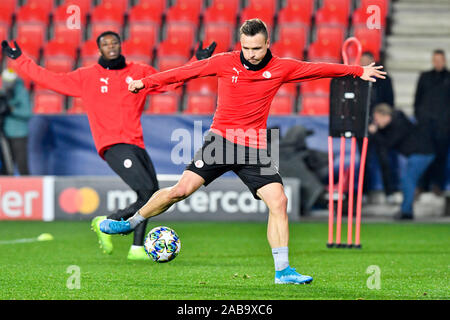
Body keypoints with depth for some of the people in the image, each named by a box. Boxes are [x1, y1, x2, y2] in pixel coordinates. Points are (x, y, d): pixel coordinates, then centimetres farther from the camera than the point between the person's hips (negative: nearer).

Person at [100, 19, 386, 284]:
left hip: (255, 149, 1)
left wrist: (359, 71, 9)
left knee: (279, 202, -11)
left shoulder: (281, 68, -2)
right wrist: (147, 82, 7)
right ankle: (131, 223, 11)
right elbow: (186, 72, 4)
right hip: (221, 139, -1)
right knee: (182, 190, -10)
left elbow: (319, 69, 7)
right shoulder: (225, 63, -4)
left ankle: (283, 270, -4)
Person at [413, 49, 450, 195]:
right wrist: (418, 115, 6)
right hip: (426, 122, 1)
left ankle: (438, 183, 1)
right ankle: (423, 184, 3)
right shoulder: (425, 77, 14)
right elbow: (418, 97, 16)